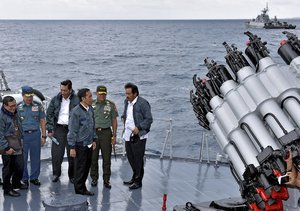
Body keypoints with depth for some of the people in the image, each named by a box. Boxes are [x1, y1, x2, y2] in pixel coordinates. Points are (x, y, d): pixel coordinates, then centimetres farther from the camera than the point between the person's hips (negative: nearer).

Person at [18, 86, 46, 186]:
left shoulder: (38, 106, 4)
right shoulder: (18, 107, 1)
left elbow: (42, 121, 8)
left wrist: (43, 136, 5)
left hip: (35, 134, 1)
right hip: (22, 135, -1)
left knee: (36, 157, 7)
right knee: (23, 158, 3)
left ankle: (34, 177, 20)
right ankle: (24, 178, 16)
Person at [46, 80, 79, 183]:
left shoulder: (77, 100, -5)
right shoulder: (55, 99, 5)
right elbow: (49, 115, 10)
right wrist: (50, 129, 3)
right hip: (59, 129, 2)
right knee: (56, 153, 1)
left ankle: (72, 175, 19)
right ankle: (56, 173, 20)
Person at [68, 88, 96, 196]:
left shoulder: (90, 109, 6)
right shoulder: (76, 112, -16)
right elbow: (72, 131, -15)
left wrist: (94, 139, 16)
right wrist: (72, 147, -14)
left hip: (89, 145, 7)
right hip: (80, 145, -7)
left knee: (87, 167, 14)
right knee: (80, 168, 2)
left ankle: (82, 187, 27)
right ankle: (80, 190, 15)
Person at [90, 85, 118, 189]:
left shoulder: (111, 105, 3)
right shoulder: (91, 105, 5)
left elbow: (114, 121, 6)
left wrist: (114, 135, 1)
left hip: (106, 132, -1)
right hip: (93, 132, 1)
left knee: (106, 158, 1)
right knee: (93, 157, 5)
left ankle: (106, 179, 11)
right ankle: (94, 178, 18)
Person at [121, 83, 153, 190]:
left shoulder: (143, 103, -15)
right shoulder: (127, 102, 10)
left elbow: (149, 119, -14)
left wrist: (139, 128, -20)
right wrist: (123, 118, 7)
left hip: (138, 136, -8)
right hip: (128, 134, 8)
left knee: (138, 158, 1)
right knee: (130, 157, 16)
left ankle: (138, 181, 13)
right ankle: (134, 177, 34)